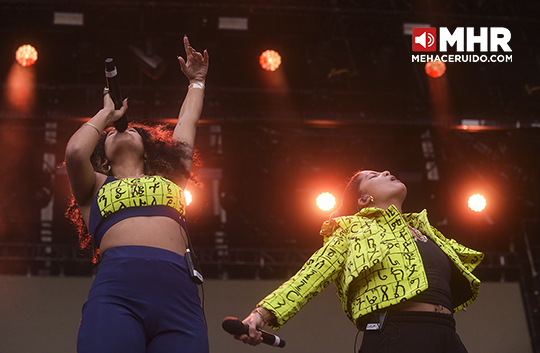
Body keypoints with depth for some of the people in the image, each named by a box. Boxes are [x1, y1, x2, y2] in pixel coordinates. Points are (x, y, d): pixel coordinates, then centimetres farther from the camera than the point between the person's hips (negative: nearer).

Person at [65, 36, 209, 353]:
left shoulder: (170, 181, 34)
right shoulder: (95, 187, 27)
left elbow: (187, 124, 45)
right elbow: (75, 152, 7)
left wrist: (197, 82, 60)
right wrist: (106, 113, 25)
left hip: (179, 295, 2)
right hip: (117, 293, -2)